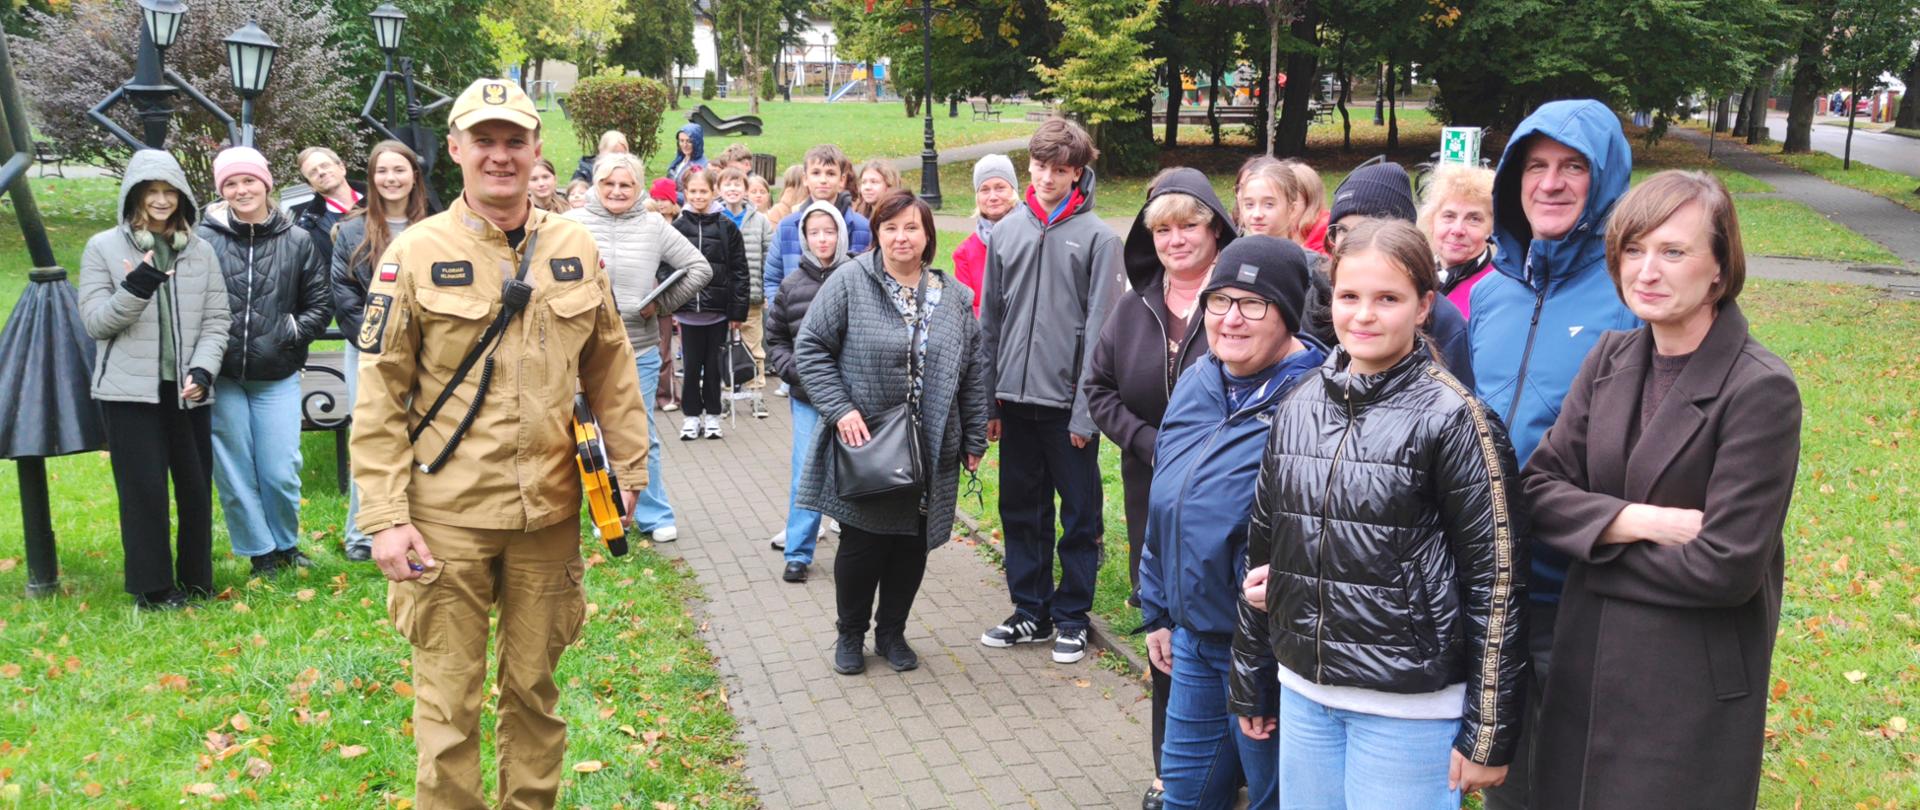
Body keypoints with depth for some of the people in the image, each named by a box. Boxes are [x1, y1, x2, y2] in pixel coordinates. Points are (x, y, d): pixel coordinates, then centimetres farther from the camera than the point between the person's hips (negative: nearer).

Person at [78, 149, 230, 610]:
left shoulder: (200, 250, 7)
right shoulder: (103, 248, 1)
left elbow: (215, 320, 6)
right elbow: (94, 322, -2)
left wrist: (202, 370, -9)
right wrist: (135, 290, -19)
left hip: (187, 390, 3)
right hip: (130, 391, -2)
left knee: (196, 486, 8)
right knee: (144, 489, -1)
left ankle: (196, 580, 23)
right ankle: (152, 588, 11)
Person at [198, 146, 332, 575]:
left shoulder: (298, 242, 2)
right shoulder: (204, 240, -4)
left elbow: (320, 305, 8)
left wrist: (290, 335, -5)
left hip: (277, 378, 1)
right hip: (221, 378, 0)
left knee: (280, 472, 2)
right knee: (234, 474, 7)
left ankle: (286, 544, 27)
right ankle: (259, 552, 24)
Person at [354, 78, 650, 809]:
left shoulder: (576, 248, 5)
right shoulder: (415, 253, -4)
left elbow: (610, 370, 12)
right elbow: (380, 398, -5)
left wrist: (628, 471, 8)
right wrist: (385, 519, -10)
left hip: (550, 510, 3)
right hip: (447, 515, -3)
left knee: (534, 686, 16)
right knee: (449, 698, 7)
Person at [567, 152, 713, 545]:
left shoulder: (654, 227, 1)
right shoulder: (572, 223, -1)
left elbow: (700, 268, 3)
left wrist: (662, 304, -2)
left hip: (640, 350, 0)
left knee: (642, 435, 8)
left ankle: (655, 516, 20)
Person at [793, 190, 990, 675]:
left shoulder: (953, 296, 6)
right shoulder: (850, 283, -7)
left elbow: (973, 372, 9)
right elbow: (810, 348, -5)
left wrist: (974, 440, 8)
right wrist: (840, 409, -15)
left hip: (930, 451, 4)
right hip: (864, 447, -3)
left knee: (913, 544, 10)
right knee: (861, 542, 3)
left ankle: (892, 632, 29)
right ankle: (850, 635, 25)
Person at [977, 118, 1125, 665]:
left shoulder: (1098, 238, -7)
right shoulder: (1007, 232, 6)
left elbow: (1101, 329, -9)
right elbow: (991, 319, 9)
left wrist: (1087, 411, -12)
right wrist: (989, 398, 7)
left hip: (1069, 403, -4)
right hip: (1016, 400, 4)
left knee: (1079, 517, 7)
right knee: (1021, 512, 13)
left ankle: (1071, 617, 21)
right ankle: (1029, 610, 27)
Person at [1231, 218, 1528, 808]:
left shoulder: (1453, 419, -11)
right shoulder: (1298, 408, 5)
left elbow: (1497, 579, -10)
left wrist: (1488, 734, -9)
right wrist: (1250, 686, 15)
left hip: (1409, 711, -5)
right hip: (1302, 695, 5)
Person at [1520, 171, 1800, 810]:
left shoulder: (1761, 391, -15)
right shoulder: (1610, 359, 2)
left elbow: (1727, 567, -19)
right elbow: (1538, 487, -2)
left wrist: (1597, 545, -9)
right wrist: (1636, 521, -17)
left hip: (1696, 683, -5)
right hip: (1587, 659, 5)